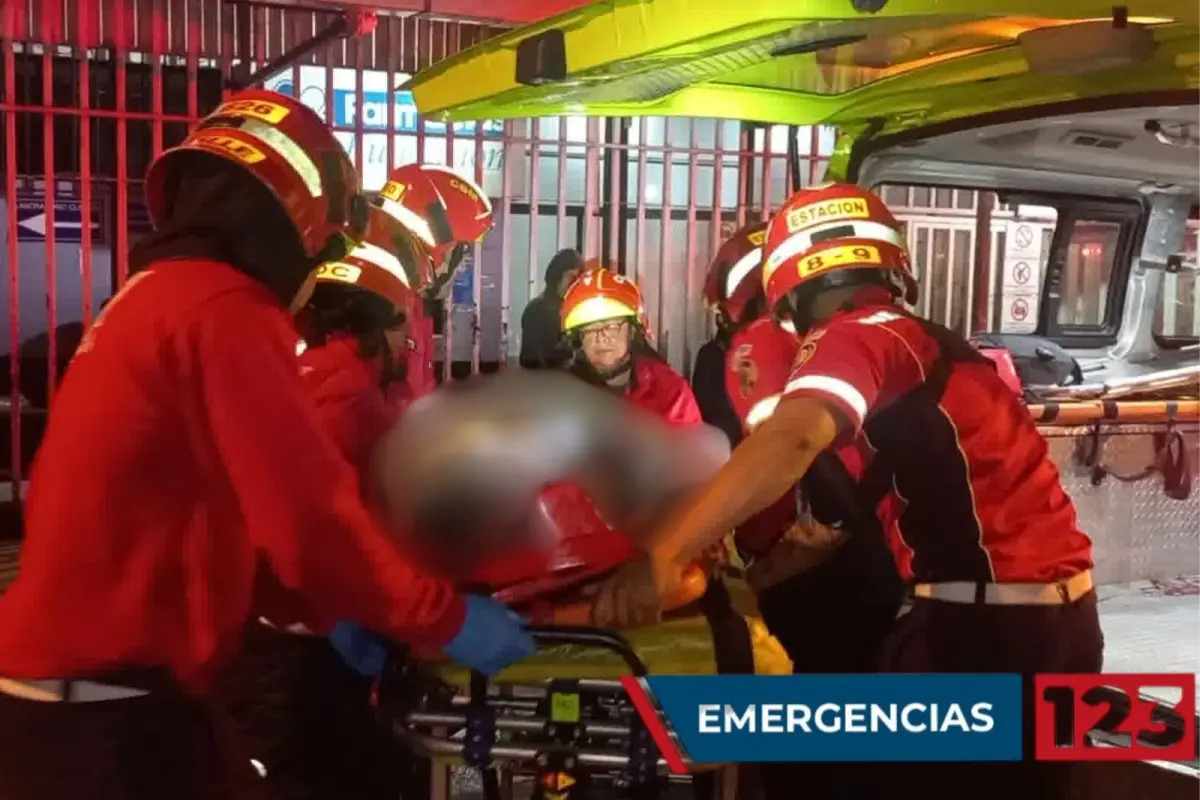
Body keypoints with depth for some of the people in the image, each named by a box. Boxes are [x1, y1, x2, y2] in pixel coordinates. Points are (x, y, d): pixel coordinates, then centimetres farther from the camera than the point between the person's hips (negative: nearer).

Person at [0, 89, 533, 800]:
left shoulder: (152, 297, 12)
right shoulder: (226, 311, -18)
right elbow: (312, 517, -21)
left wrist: (323, 613, 13)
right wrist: (446, 618, -9)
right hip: (108, 702, -9)